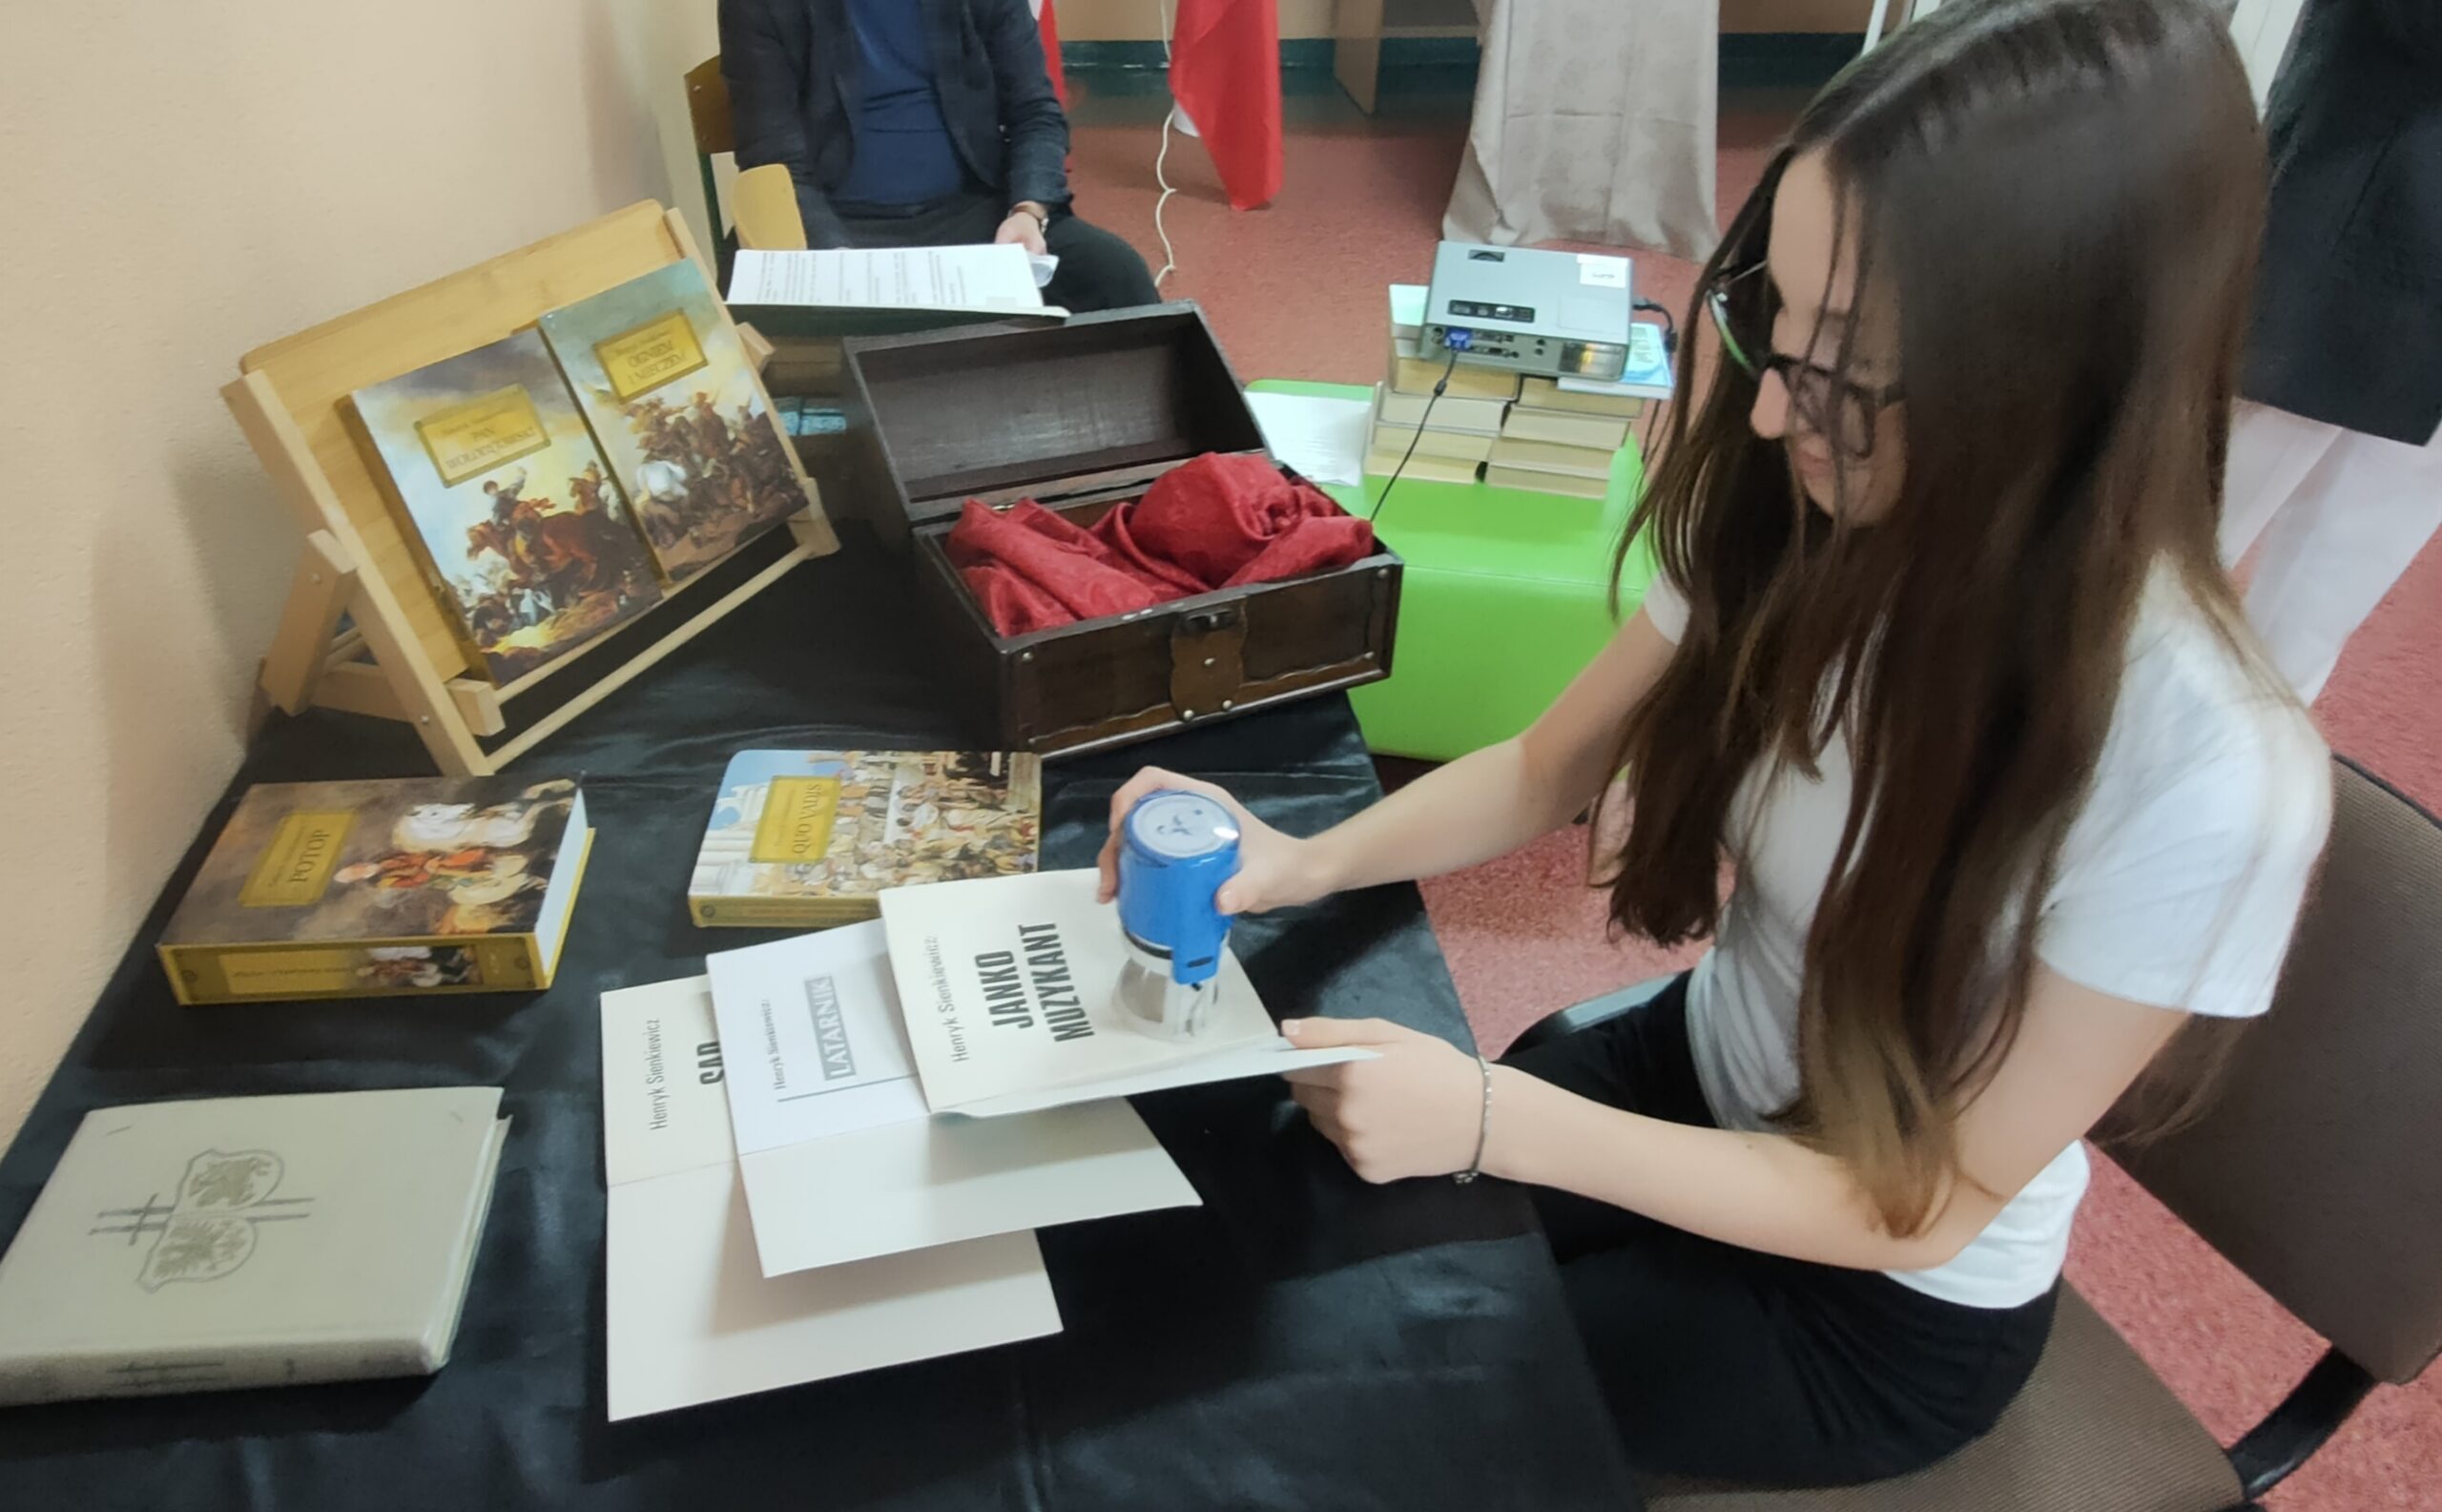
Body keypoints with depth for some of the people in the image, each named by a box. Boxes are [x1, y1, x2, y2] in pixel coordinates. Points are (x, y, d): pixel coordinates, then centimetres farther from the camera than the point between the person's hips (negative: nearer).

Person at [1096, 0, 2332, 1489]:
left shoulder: (2205, 774, -33)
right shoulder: (1800, 519, -18)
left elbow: (1923, 1206, -23)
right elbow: (1544, 769, -4)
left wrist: (1493, 1124, -32)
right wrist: (1307, 861, -22)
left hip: (1892, 1303, -4)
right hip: (1703, 1069, 4)